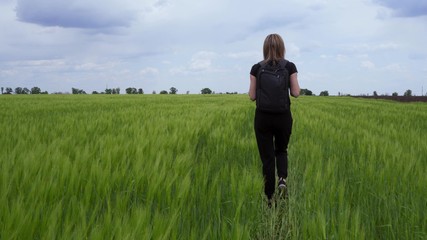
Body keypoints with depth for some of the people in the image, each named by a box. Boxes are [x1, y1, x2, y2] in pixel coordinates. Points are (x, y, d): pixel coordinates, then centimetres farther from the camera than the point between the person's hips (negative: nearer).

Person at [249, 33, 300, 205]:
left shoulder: (257, 68, -4)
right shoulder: (289, 67, -4)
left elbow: (252, 96, -2)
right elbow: (296, 93, -4)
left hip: (262, 118, 0)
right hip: (283, 117, 1)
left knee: (267, 157, 7)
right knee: (281, 150, 23)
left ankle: (270, 198, 9)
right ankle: (282, 179, -6)